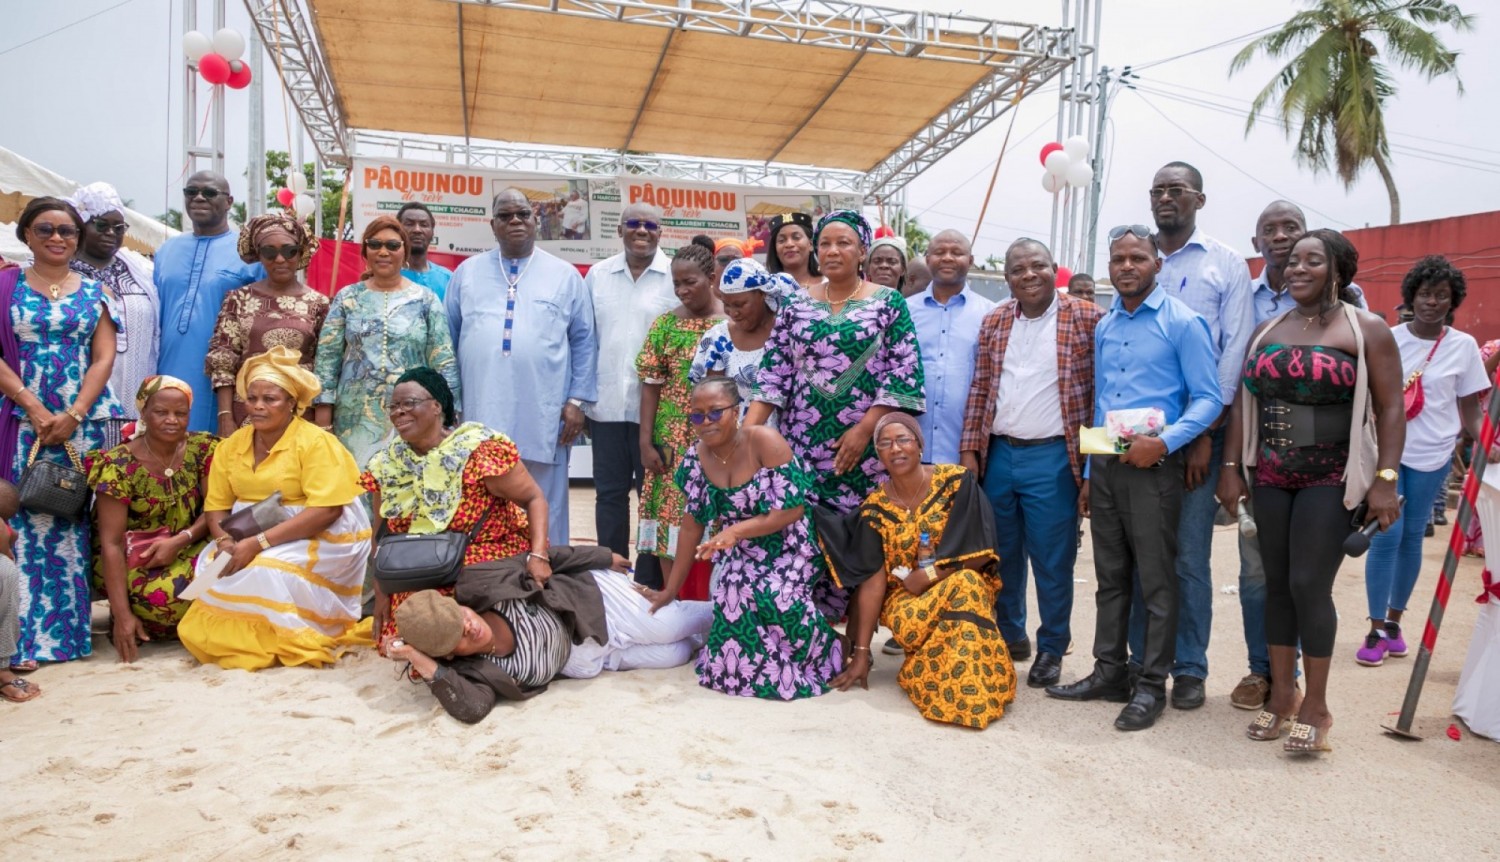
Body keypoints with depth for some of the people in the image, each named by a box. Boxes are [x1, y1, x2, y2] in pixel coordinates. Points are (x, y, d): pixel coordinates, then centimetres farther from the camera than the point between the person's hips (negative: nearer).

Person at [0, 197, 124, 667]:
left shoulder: (94, 291, 10)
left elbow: (104, 358, 3)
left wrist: (73, 415, -10)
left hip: (86, 421, 1)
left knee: (76, 525, 1)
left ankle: (69, 630, 9)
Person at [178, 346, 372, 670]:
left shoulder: (316, 442, -13)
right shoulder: (231, 446, 7)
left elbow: (326, 510, -22)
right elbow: (216, 506, 5)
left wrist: (259, 543, -25)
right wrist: (225, 541, -19)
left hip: (316, 538, -6)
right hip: (247, 536, 6)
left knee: (262, 570, -30)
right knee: (209, 567, -18)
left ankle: (295, 639, -9)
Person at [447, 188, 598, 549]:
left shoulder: (565, 275, 7)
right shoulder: (467, 272, 12)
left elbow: (584, 341, 6)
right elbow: (448, 339, 13)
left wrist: (577, 400, -2)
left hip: (543, 418, -1)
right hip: (479, 416, 2)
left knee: (543, 507, 5)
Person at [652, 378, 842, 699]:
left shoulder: (765, 442, -20)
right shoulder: (695, 458, -4)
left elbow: (793, 509, -21)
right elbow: (691, 527, 3)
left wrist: (735, 531, -29)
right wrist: (671, 589, 4)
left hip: (789, 550, -4)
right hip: (741, 558, 4)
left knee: (776, 599, -29)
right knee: (733, 595, -25)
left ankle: (831, 652, -1)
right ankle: (742, 665, 4)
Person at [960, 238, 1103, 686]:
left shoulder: (1087, 317, -4)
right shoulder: (993, 322, 8)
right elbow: (980, 390, 10)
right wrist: (970, 450, 4)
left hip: (1052, 458, -4)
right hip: (998, 454, 4)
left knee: (1052, 560, 4)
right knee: (1001, 554, 14)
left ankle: (1051, 650, 20)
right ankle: (1008, 636, 31)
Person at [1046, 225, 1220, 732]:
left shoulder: (1182, 322, -6)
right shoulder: (1104, 327, 14)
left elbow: (1208, 399, -9)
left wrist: (1163, 442, -22)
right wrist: (1090, 472, 16)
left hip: (1153, 466, -6)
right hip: (1105, 465, 6)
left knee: (1156, 581, 1)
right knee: (1110, 577, 13)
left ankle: (1152, 685, 11)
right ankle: (1109, 672, 23)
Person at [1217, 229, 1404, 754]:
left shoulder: (1366, 330, -2)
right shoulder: (1267, 331, 12)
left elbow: (1389, 410, -6)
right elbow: (1243, 403, 11)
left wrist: (1385, 480, -13)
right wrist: (1232, 468, 6)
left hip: (1331, 479, -5)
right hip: (1270, 476, 5)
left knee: (1309, 585, -7)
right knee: (1276, 585, 8)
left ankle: (1315, 707, 8)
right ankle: (1281, 695, 19)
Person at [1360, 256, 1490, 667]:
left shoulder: (1463, 346, 1)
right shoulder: (1390, 338, -1)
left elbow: (1470, 406, 6)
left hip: (1432, 455, 2)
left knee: (1412, 538, 9)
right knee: (1387, 535, -7)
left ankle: (1394, 621, 22)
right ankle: (1376, 629, 2)